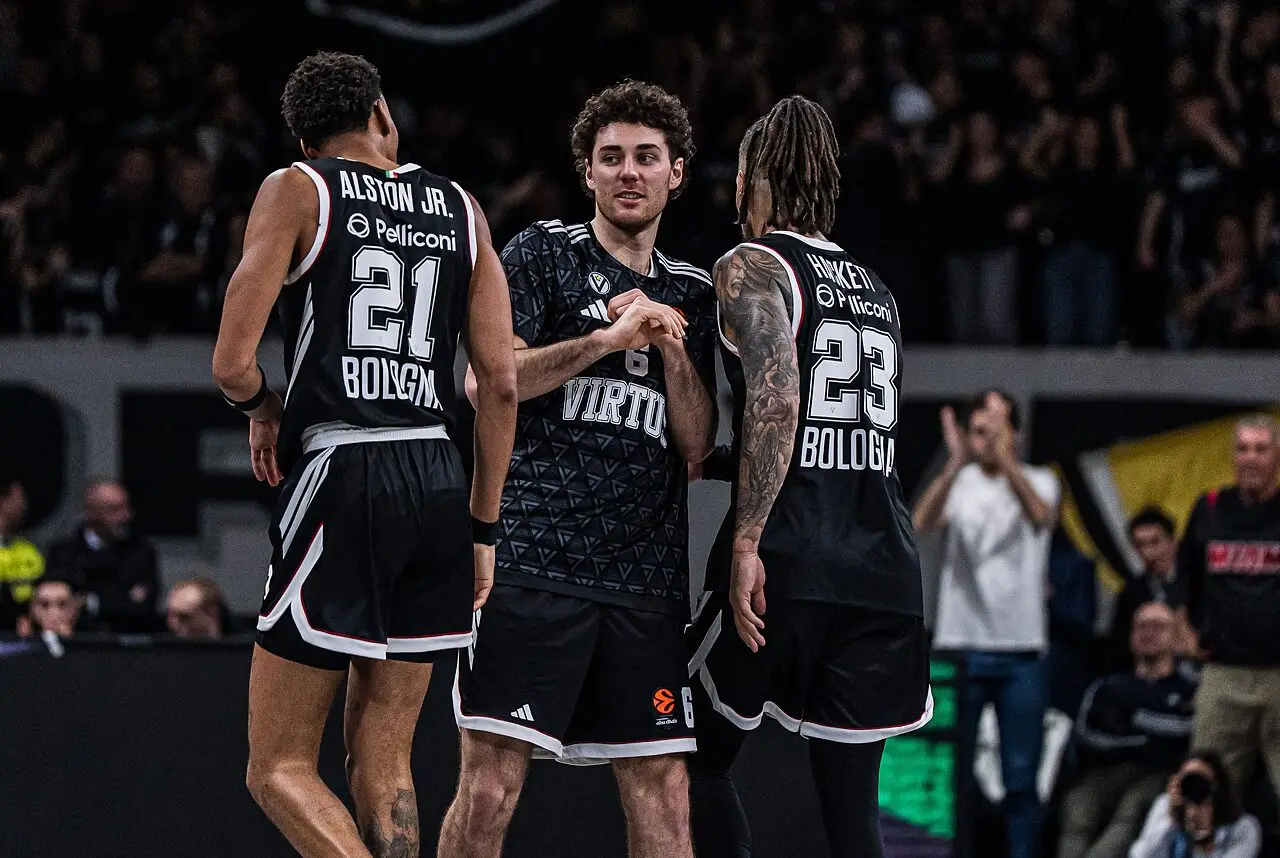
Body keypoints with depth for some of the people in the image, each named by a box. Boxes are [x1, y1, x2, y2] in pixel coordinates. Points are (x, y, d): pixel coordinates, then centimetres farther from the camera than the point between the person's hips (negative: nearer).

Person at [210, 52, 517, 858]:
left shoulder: (297, 191, 2)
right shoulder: (460, 207, 14)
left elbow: (234, 365, -5)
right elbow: (501, 382, 8)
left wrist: (266, 409, 17)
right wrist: (483, 527, 15)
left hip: (340, 470, -5)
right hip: (438, 480, 5)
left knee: (281, 769, -1)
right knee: (383, 763, 12)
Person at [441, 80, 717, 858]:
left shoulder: (692, 295, 19)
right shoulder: (543, 253, 6)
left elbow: (696, 447, 15)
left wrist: (673, 348, 0)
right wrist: (609, 338, -14)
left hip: (647, 579, 4)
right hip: (533, 560, -4)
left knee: (663, 793, 0)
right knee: (491, 787, -10)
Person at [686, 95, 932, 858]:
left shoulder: (752, 265, 0)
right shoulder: (877, 291, 21)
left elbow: (776, 398, -16)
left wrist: (746, 542, -19)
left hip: (789, 563, -6)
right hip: (885, 565, 6)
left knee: (703, 756, 13)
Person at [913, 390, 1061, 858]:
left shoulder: (1038, 481, 5)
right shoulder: (958, 482, 5)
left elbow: (1040, 516, -20)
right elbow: (923, 522, -16)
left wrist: (1004, 457, -35)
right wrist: (957, 462, -31)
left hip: (1021, 650, 0)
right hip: (960, 644, 0)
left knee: (1021, 777, 1)